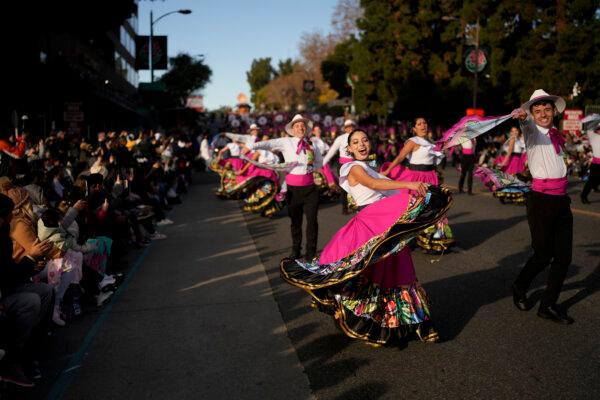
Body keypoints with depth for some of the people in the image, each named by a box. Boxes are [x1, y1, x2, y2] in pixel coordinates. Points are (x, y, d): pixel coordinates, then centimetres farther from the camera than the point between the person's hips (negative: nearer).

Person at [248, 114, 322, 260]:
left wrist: (311, 167, -4)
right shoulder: (286, 142, 0)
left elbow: (320, 162, 17)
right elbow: (268, 144, -13)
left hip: (309, 187, 2)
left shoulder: (311, 144, 9)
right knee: (295, 220, 10)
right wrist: (250, 147, -27)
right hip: (292, 187, -2)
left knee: (312, 220, -1)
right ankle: (295, 250, 28)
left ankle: (311, 252, 14)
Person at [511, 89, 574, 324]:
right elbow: (527, 124, -29)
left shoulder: (557, 135, 13)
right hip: (541, 199, -6)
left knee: (564, 255, 5)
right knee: (543, 254, 1)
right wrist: (522, 117, -50)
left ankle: (548, 305, 17)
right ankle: (520, 288, 27)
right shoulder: (532, 131, -4)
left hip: (561, 199, 6)